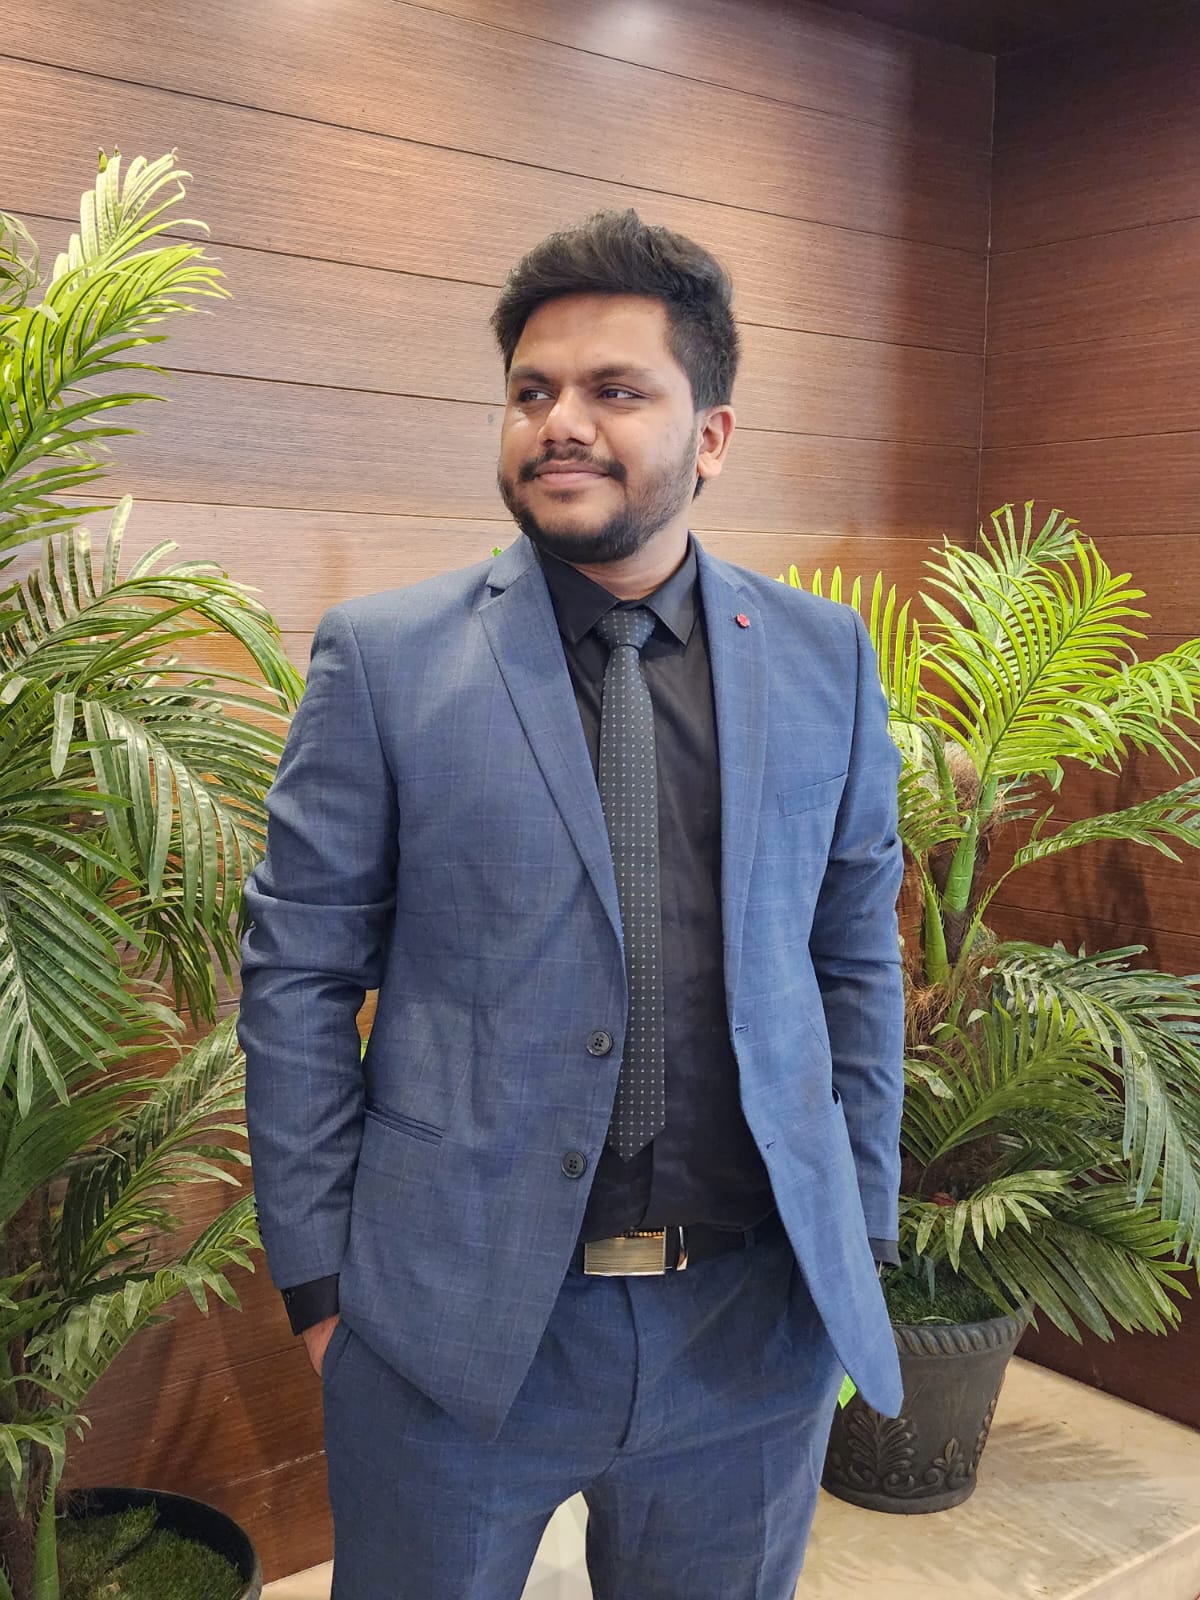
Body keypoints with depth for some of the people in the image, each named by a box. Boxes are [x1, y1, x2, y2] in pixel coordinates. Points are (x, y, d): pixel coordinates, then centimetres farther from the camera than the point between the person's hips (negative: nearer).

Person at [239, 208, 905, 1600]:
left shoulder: (824, 659, 3)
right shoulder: (381, 659, -5)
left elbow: (857, 957, 8)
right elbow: (298, 975, -3)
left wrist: (859, 1240, 7)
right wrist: (319, 1280, -4)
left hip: (757, 1328, 2)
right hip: (457, 1326, -2)